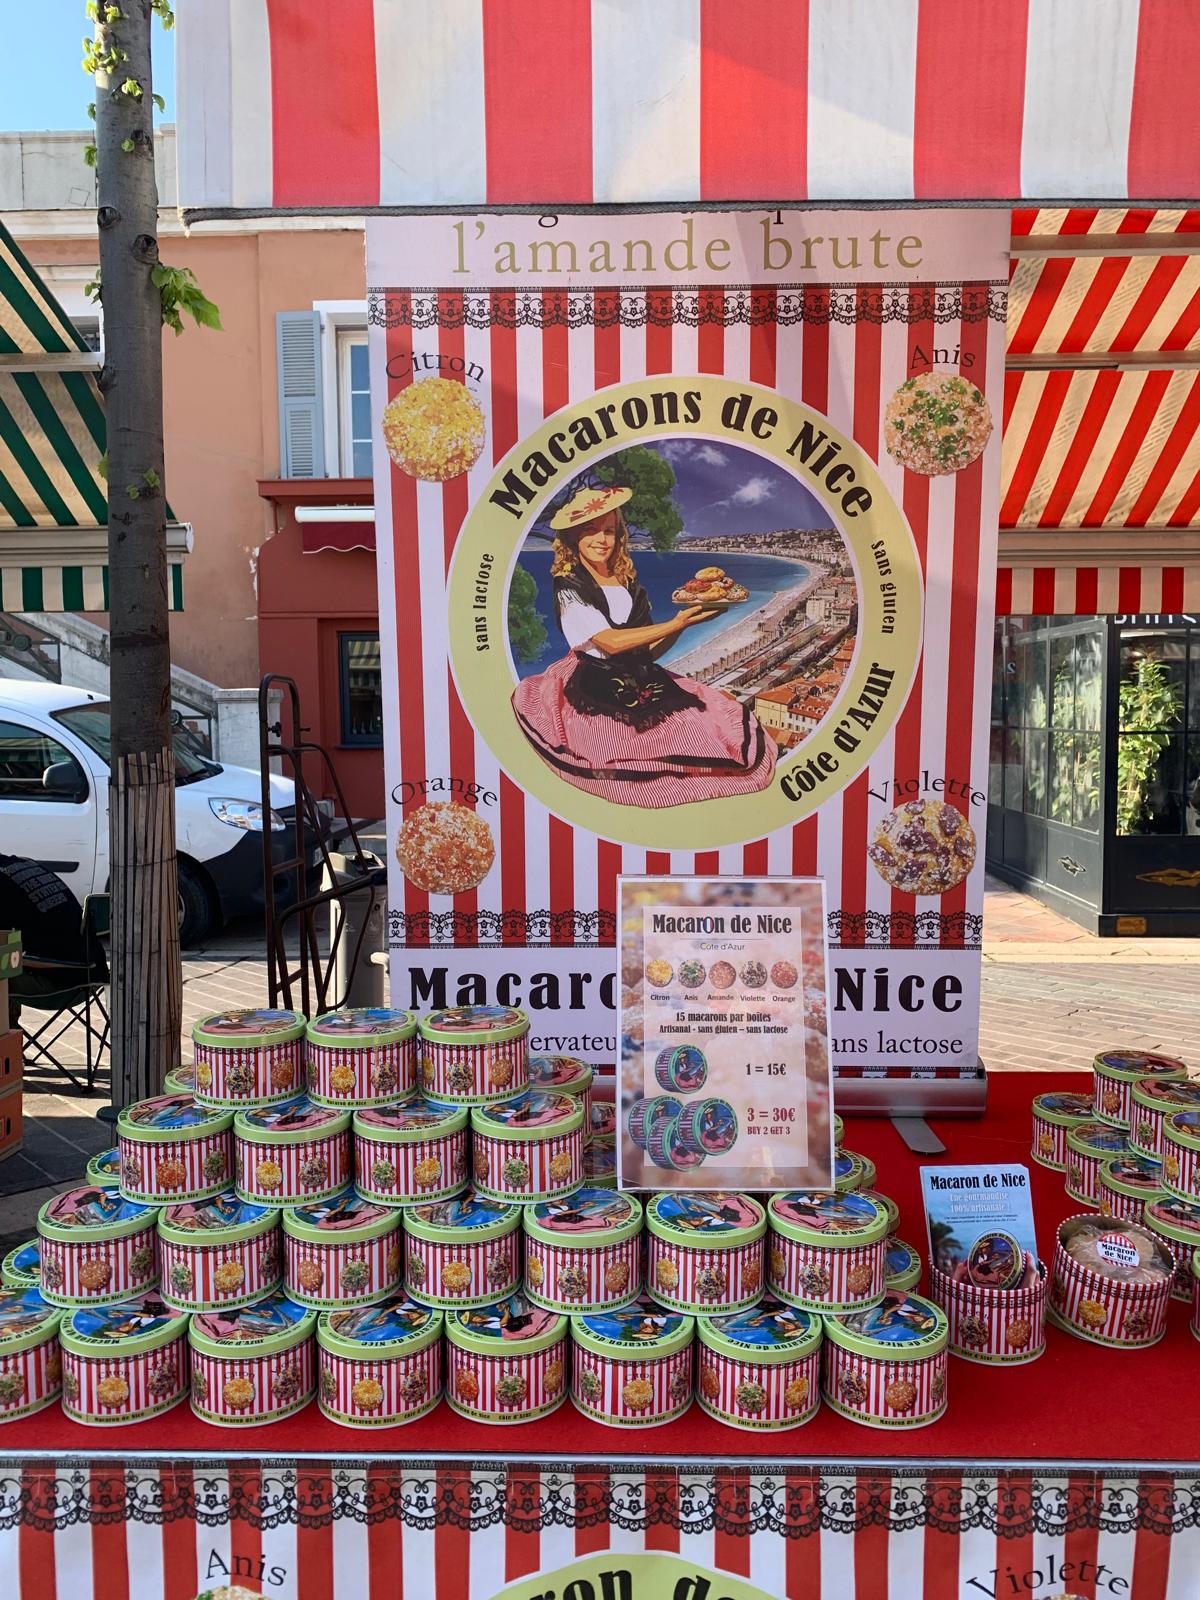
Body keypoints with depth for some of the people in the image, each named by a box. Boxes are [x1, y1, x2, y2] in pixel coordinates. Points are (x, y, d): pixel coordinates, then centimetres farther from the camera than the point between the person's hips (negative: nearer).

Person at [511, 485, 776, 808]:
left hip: (645, 684, 6)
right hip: (598, 693, -6)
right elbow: (610, 642, -15)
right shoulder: (568, 587, -3)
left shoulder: (628, 583, 16)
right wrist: (674, 624, -16)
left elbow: (650, 651, 14)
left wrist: (684, 622, -3)